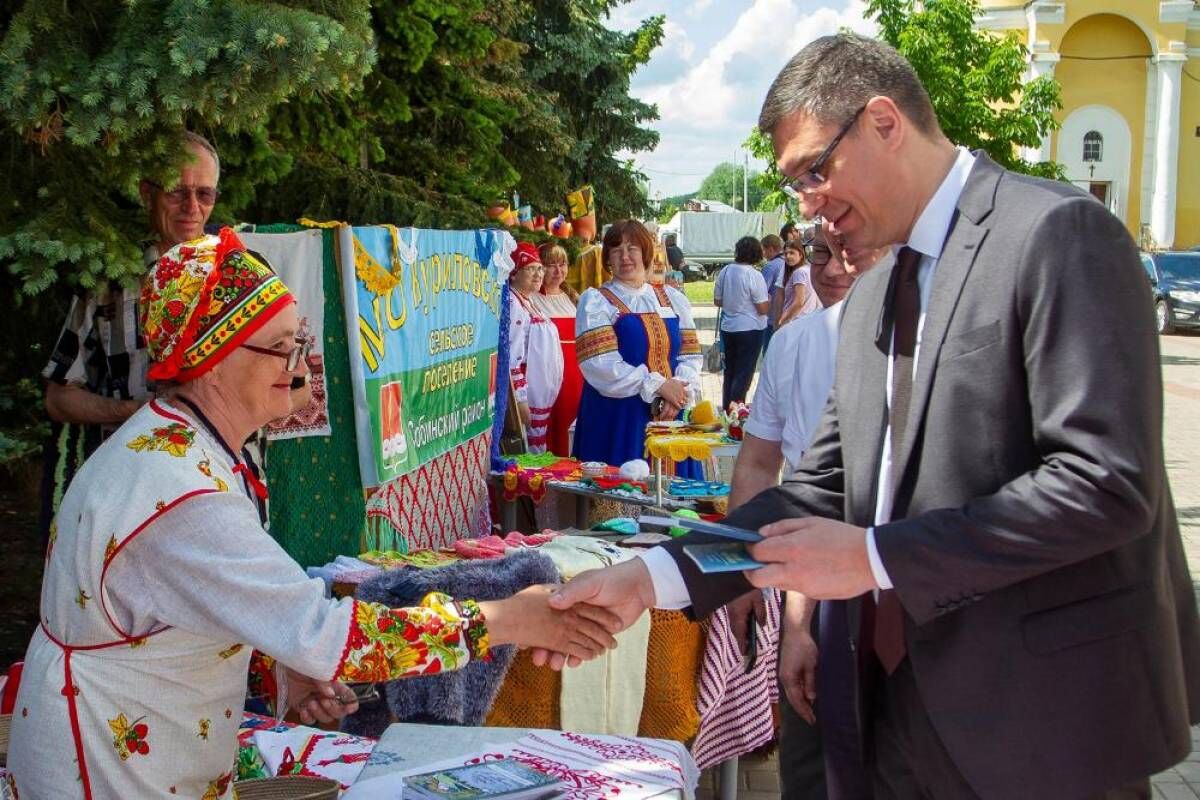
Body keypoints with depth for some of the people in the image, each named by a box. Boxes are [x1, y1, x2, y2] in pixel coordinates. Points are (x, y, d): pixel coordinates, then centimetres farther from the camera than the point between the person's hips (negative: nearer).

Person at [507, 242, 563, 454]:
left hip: (543, 402, 10)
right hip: (527, 402, -10)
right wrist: (520, 400, -23)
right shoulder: (511, 304, -14)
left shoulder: (528, 303, 16)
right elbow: (511, 358, -21)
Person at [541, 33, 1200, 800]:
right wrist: (650, 578, -1)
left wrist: (876, 557, -18)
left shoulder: (1058, 233, -13)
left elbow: (1108, 483, -20)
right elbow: (828, 485, 10)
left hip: (1045, 712, -7)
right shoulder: (872, 296, 12)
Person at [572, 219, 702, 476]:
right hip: (617, 417, -3)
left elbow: (690, 355, 8)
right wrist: (658, 385, -15)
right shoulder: (595, 302, 0)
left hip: (668, 416, 4)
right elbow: (600, 364, -12)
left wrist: (679, 393, -12)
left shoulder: (673, 300, 13)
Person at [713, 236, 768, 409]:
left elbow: (717, 301, 9)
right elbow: (763, 309, -15)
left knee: (729, 372, 17)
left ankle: (726, 409, 23)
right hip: (750, 329, -6)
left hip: (727, 328, 6)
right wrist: (768, 301, 4)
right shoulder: (754, 275, -17)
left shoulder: (725, 271, 0)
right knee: (744, 374, 1)